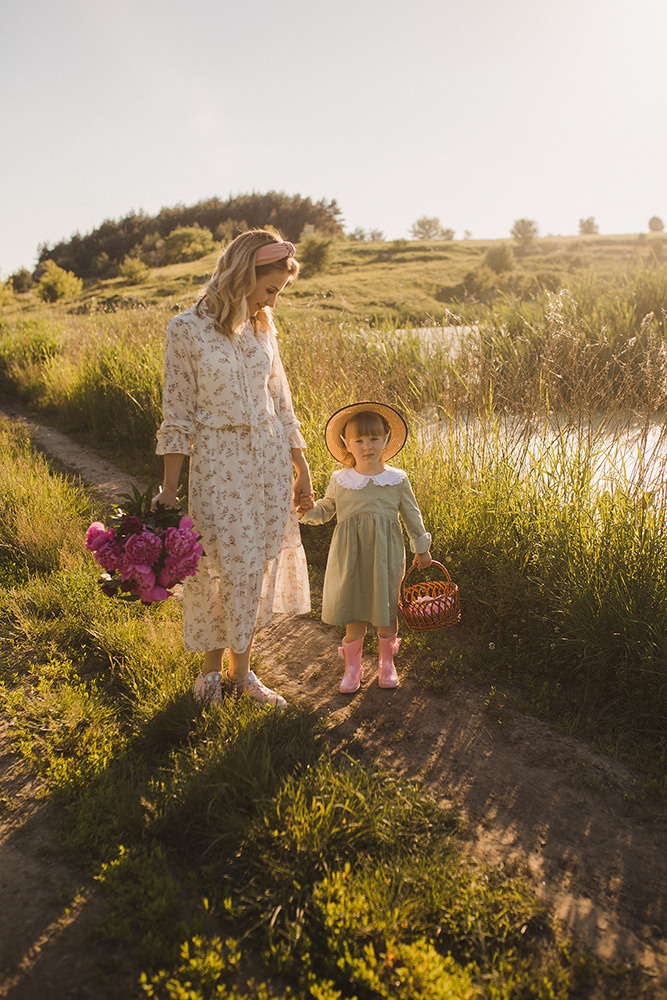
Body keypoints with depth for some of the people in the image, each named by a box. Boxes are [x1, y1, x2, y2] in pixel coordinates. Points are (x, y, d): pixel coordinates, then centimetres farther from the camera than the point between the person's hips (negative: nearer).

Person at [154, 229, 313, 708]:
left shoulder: (262, 325, 6)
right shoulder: (187, 328, -8)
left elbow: (280, 399, 12)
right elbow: (178, 414, -6)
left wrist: (302, 468, 12)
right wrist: (169, 489, -7)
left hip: (270, 457, 5)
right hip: (219, 461, -5)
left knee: (259, 565, 9)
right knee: (227, 566, -2)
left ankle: (241, 669, 24)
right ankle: (212, 667, 22)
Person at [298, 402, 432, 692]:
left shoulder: (397, 479, -1)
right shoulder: (340, 480, 1)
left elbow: (412, 515, 9)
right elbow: (326, 510, 14)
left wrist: (421, 548, 12)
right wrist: (309, 511, -8)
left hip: (385, 552, 0)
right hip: (351, 554, 1)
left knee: (386, 609, 8)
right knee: (353, 609, 6)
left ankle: (387, 663, 28)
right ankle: (352, 666, 21)